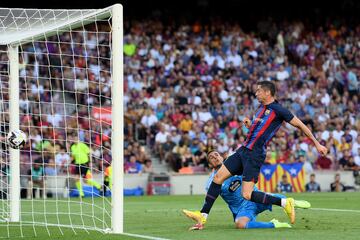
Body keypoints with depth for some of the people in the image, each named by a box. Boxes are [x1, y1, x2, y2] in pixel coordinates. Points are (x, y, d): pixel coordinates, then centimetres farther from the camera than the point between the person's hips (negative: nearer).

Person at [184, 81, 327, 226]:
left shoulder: (278, 110, -9)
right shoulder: (261, 108, 16)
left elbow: (300, 125, -4)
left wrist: (317, 144, -3)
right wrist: (249, 125, 7)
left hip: (255, 155, -9)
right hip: (243, 150, 9)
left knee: (247, 195, -16)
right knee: (218, 177, 2)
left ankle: (284, 203, -4)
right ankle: (203, 215, 6)